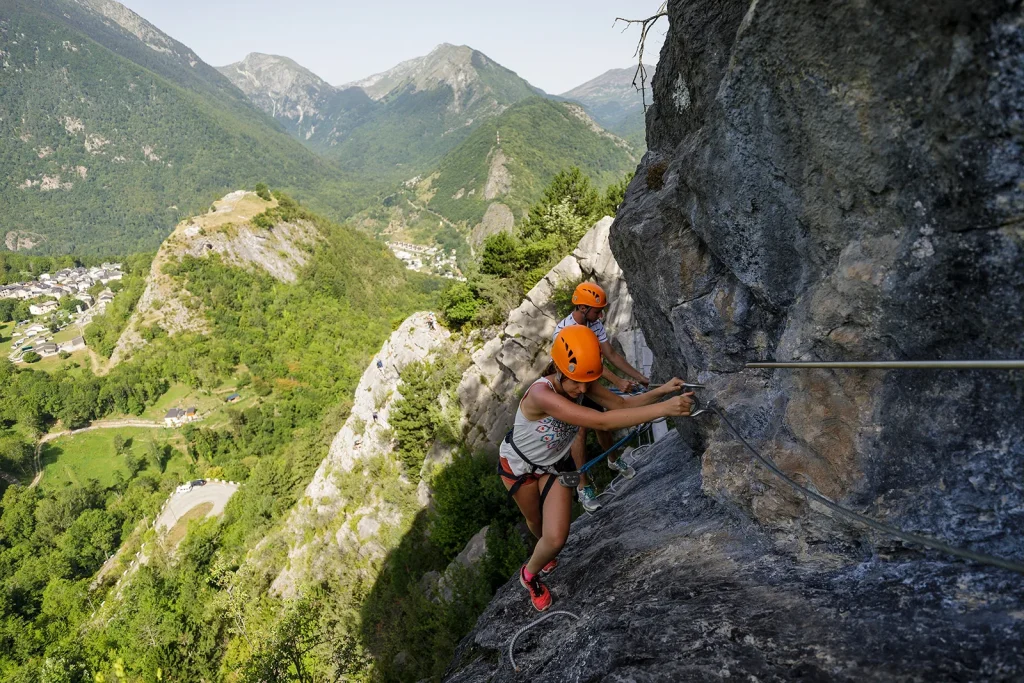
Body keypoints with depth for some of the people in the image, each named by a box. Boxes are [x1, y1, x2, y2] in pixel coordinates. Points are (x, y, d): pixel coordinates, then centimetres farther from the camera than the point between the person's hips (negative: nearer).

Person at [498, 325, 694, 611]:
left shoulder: (580, 383, -23)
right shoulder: (541, 393, -45)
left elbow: (622, 403, -17)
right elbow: (600, 421, -53)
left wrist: (660, 392, -35)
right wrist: (662, 409, -56)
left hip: (554, 465, 4)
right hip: (518, 464, -4)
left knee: (556, 538, -4)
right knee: (535, 523, 21)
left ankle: (531, 574, 32)